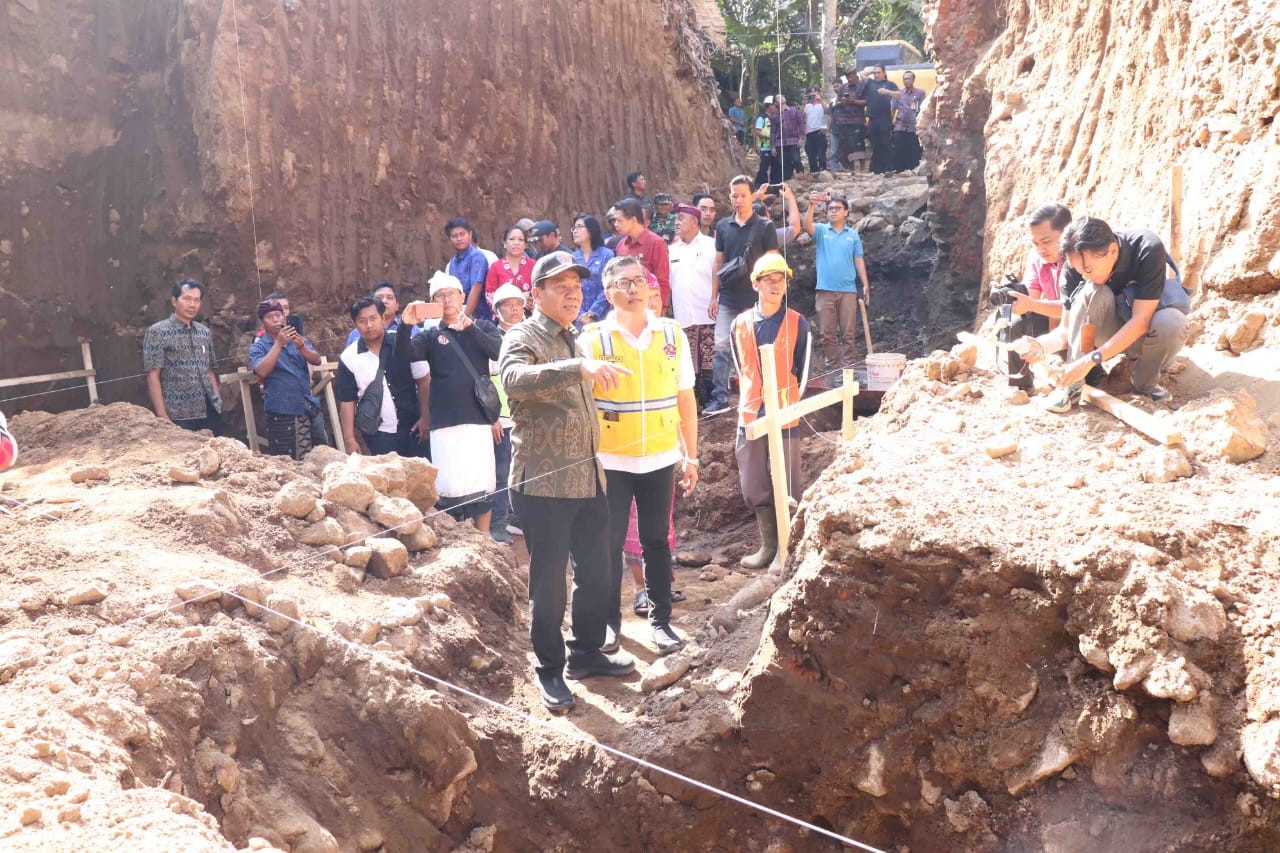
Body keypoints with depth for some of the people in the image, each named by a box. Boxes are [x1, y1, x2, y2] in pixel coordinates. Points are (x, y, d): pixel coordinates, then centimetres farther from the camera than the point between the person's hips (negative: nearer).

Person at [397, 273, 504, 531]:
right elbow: (404, 355, -7)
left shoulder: (482, 326, 12)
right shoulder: (432, 336, 11)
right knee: (450, 487, -6)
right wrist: (405, 326, -25)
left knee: (483, 484, 5)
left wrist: (470, 328, -19)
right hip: (445, 422, 0)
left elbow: (500, 351, -7)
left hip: (479, 419, 1)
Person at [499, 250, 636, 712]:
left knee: (596, 570, 15)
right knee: (548, 582, 1)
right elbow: (515, 378, -33)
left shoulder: (576, 341, 17)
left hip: (588, 479, 8)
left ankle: (587, 653, 31)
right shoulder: (522, 339, -9)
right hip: (544, 483, -8)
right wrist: (578, 367, -45)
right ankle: (550, 671, 14)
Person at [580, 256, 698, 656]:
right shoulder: (592, 339, -6)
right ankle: (609, 620, 21)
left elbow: (685, 399, 5)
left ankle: (660, 619, 21)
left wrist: (691, 455, 6)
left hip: (660, 459, 2)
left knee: (656, 541, 11)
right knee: (610, 543, 8)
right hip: (611, 461, -2)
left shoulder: (672, 334, 1)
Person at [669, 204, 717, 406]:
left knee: (709, 362, -4)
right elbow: (667, 282, 15)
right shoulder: (672, 250, 15)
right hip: (683, 316, 4)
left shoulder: (711, 245, 2)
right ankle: (693, 401, 10)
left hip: (708, 314, -4)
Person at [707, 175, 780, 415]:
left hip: (755, 298, -3)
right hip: (728, 299, 3)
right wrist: (714, 297, 7)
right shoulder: (723, 226, 9)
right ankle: (720, 398, 0)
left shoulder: (765, 227, -1)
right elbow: (718, 263, 11)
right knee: (722, 347, -2)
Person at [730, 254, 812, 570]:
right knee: (754, 485, 9)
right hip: (750, 414, 3)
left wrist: (790, 401, 1)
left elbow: (801, 371, 4)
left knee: (788, 483, 0)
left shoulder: (797, 324, -2)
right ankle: (768, 545, 23)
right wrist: (752, 399, 13)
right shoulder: (741, 324, 4)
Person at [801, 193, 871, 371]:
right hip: (825, 290, -1)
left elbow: (859, 261, 11)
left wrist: (865, 285, 4)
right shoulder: (821, 230, 6)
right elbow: (807, 226, -15)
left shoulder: (853, 235, 11)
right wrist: (812, 206, -32)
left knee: (848, 333, 1)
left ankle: (848, 368, 6)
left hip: (848, 290, 1)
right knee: (828, 333, 1)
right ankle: (832, 367, 8)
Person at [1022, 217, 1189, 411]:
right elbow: (1067, 329, -15)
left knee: (1172, 323, -37)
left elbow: (1141, 320, -32)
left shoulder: (1148, 250, -29)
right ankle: (1072, 385, -22)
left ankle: (1144, 382, -7)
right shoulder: (1077, 266, -19)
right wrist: (1041, 345, -38)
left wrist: (1090, 360, -40)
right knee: (1092, 292, -30)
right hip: (1110, 335, 2)